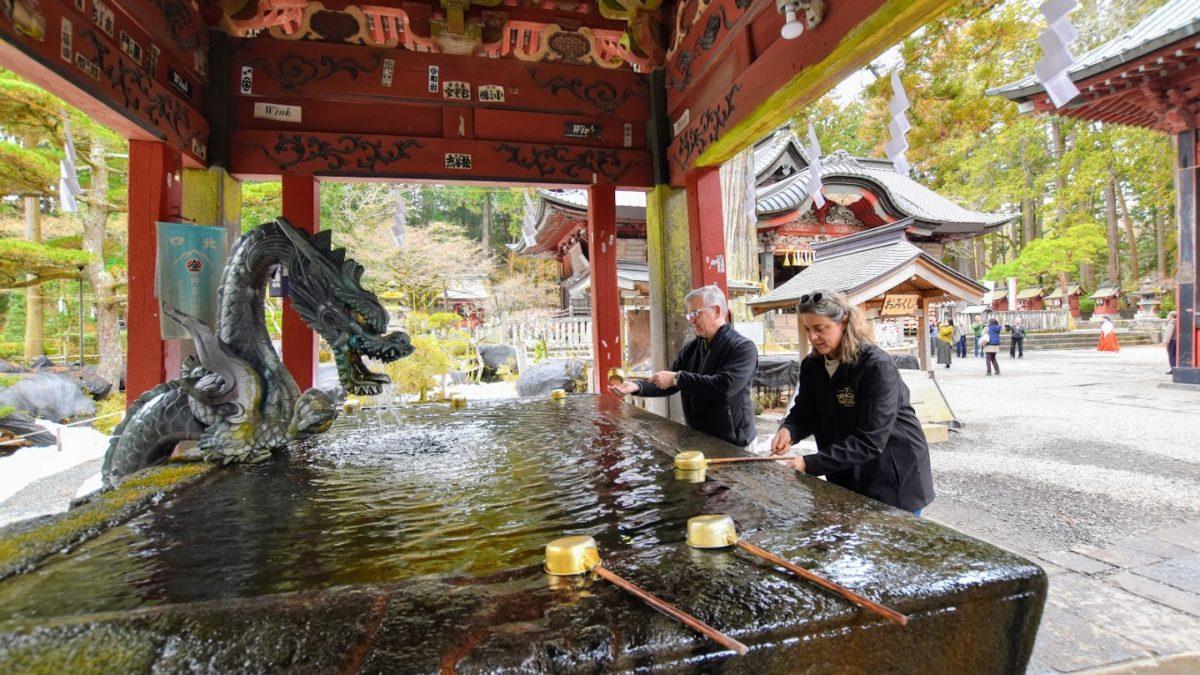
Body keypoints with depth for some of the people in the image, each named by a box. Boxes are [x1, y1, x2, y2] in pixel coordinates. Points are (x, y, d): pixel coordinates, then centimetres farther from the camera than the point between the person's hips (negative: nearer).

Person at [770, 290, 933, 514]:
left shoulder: (877, 367, -23)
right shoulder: (812, 365, -3)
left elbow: (869, 441, -27)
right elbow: (803, 411, 1)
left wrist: (810, 464, -31)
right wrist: (788, 430, -23)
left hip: (895, 483, -5)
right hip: (845, 480, 6)